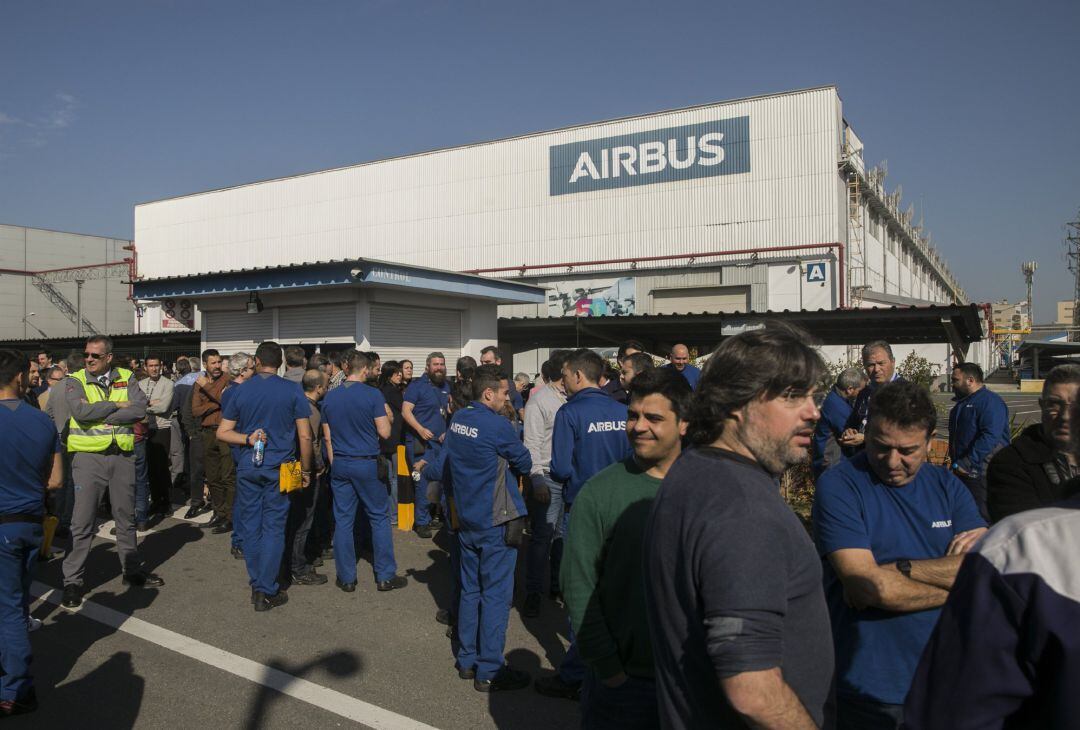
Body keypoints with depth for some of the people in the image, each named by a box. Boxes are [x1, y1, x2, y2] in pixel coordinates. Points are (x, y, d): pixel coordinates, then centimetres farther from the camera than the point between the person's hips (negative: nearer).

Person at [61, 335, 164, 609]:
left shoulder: (127, 378, 3)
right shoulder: (75, 381, -2)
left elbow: (140, 410, -12)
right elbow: (80, 412, -20)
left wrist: (102, 416, -16)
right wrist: (116, 405, -13)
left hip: (122, 456, 3)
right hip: (88, 456, -2)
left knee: (126, 518, 15)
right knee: (82, 522, 0)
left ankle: (132, 571, 29)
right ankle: (72, 581, 13)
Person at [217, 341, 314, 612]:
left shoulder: (241, 391, 4)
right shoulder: (292, 391, -5)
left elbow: (223, 432, 4)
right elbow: (305, 436, -5)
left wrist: (247, 439, -6)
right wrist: (305, 470, 3)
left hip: (247, 467, 3)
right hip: (279, 468, -2)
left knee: (250, 527, 11)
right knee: (273, 528, 2)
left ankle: (257, 586, 22)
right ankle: (267, 592, 3)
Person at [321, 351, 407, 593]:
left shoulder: (330, 398, 5)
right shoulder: (373, 395, -10)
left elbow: (327, 437, 9)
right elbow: (384, 432, -10)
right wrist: (387, 415, 9)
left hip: (340, 464, 4)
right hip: (367, 464, -4)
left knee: (343, 520, 8)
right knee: (379, 518, 6)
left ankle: (346, 578, 14)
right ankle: (385, 576, 10)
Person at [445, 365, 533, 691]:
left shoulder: (457, 420, 5)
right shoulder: (497, 425, -19)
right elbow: (524, 464, -6)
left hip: (466, 518, 8)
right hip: (497, 521, -8)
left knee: (470, 590, 17)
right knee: (496, 595, 1)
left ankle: (467, 661, 27)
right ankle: (489, 671, 9)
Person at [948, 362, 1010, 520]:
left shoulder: (990, 401, -10)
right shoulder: (962, 403, 20)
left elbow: (990, 436, -22)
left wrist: (966, 464, -22)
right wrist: (955, 463, 15)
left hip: (982, 475, -9)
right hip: (962, 472, 9)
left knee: (984, 519, -7)